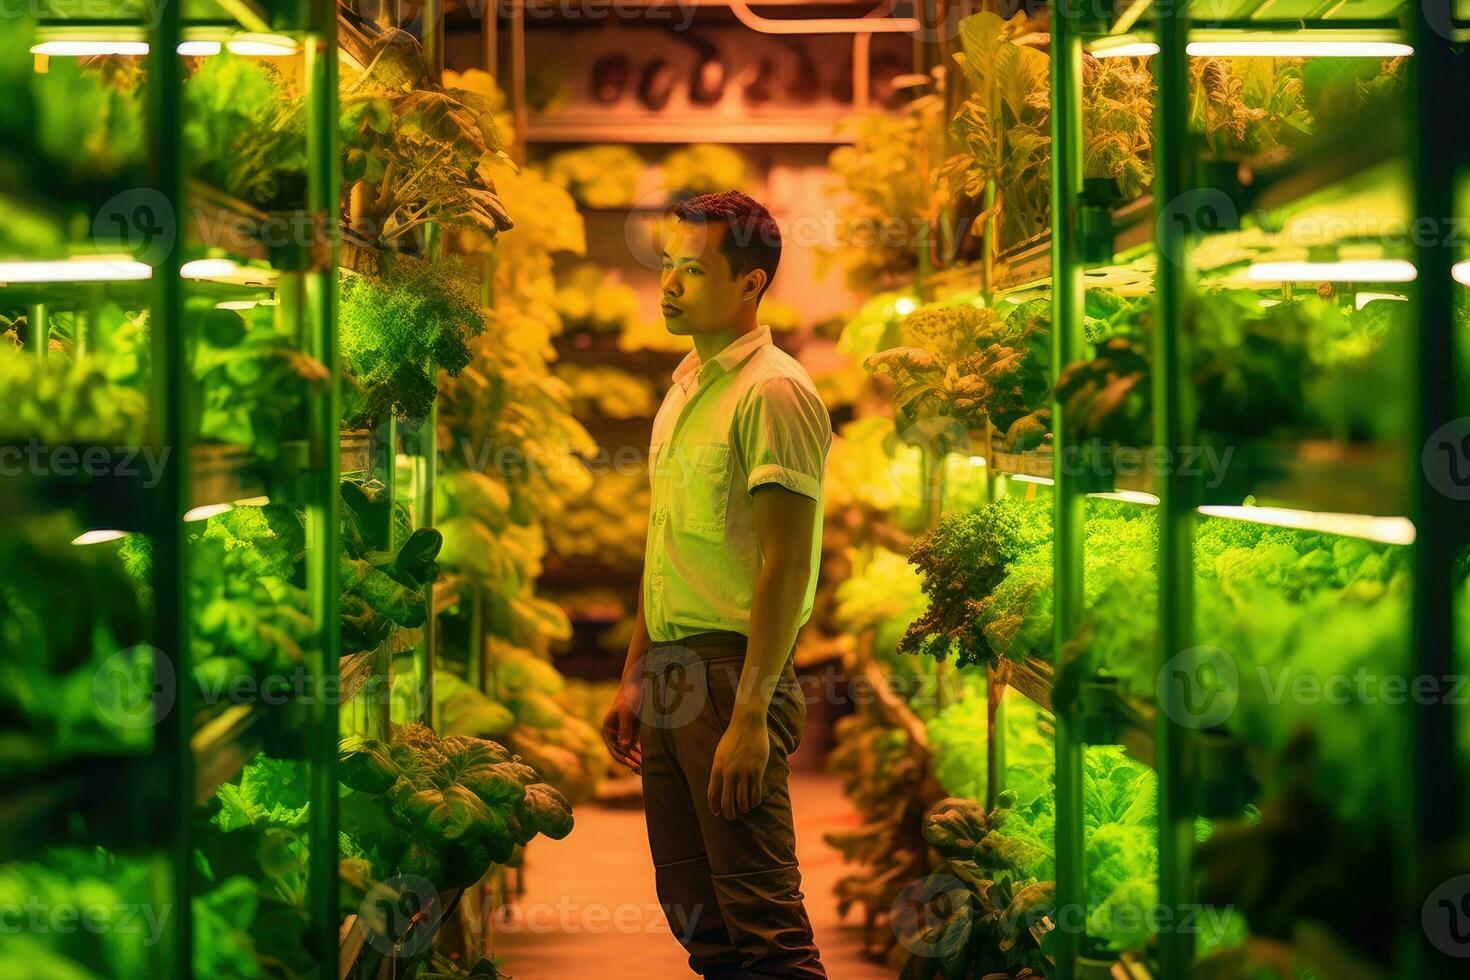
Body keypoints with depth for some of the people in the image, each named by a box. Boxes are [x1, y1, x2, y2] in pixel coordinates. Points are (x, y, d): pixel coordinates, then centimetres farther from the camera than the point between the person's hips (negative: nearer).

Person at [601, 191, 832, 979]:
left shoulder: (774, 392, -12)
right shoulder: (684, 384, 16)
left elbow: (786, 565, -17)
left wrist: (750, 715, -21)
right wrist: (633, 678, 19)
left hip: (734, 671, -9)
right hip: (670, 673, 9)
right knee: (692, 909, 14)